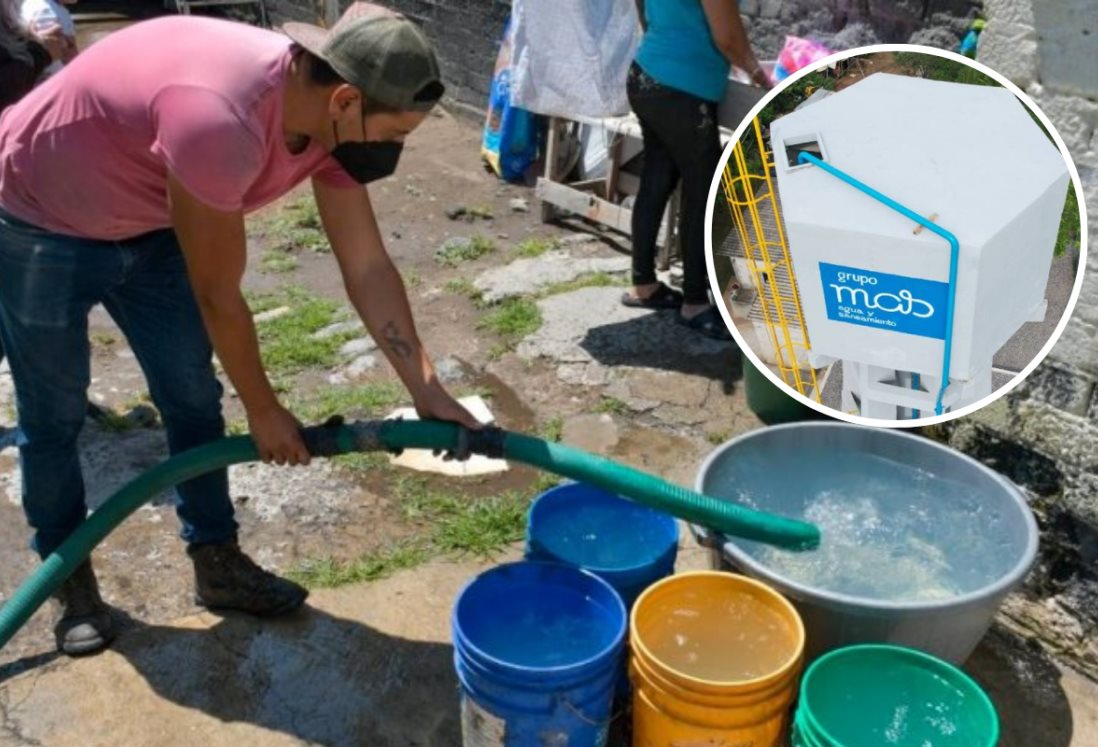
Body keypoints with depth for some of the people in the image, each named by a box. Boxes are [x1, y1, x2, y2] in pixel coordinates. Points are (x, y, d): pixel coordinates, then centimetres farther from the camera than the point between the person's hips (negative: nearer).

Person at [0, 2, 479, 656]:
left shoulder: (329, 117, -16)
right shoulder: (222, 122, -41)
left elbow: (368, 267, -10)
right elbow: (219, 295, -29)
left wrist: (428, 390, -14)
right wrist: (266, 412, -15)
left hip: (146, 226, 7)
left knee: (194, 398, 8)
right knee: (54, 417, 7)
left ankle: (218, 564, 23)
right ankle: (69, 579, 27)